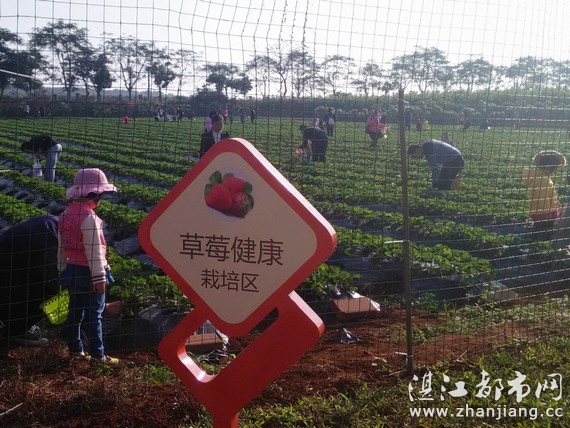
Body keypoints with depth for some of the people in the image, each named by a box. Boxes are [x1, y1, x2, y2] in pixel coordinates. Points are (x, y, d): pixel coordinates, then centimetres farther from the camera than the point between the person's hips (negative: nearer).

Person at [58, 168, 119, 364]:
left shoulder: (65, 215, 9)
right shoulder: (88, 217, -18)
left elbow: (61, 247, 15)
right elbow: (94, 250, -19)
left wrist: (64, 271, 22)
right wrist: (99, 277, -16)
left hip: (71, 270, 8)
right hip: (88, 273, -8)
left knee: (75, 310, 16)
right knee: (93, 314, -3)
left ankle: (75, 347, 25)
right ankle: (97, 354, 1)